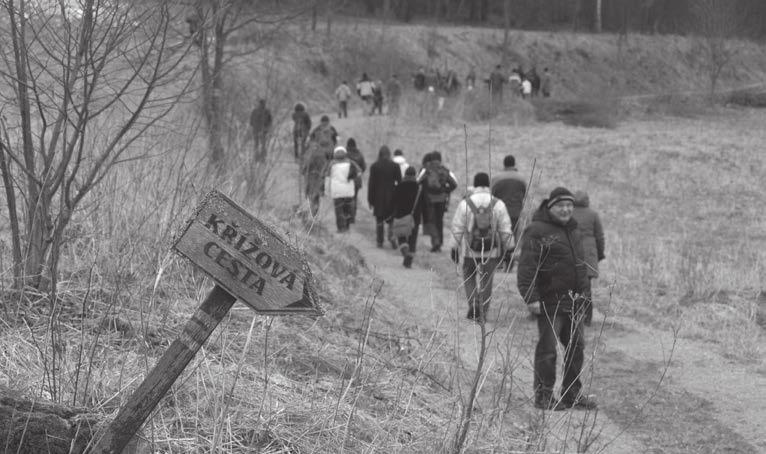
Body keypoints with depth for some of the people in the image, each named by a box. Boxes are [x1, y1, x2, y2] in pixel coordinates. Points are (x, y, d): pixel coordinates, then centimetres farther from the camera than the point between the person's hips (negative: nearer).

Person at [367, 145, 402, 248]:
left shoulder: (374, 166, -6)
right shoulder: (395, 166, -5)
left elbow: (371, 183, -4)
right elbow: (399, 182, -3)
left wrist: (370, 199, 2)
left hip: (378, 197, 0)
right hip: (391, 196, 0)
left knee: (379, 220, 10)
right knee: (392, 220, 8)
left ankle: (380, 241, 12)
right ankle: (392, 237, -13)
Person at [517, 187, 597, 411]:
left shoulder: (572, 230, 16)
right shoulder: (537, 231, -12)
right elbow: (527, 267, -18)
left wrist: (582, 291, 25)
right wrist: (531, 297, -24)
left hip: (573, 301, 9)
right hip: (550, 301, -8)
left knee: (576, 347, 12)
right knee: (547, 348, -4)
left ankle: (572, 394, 22)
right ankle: (544, 396, 5)